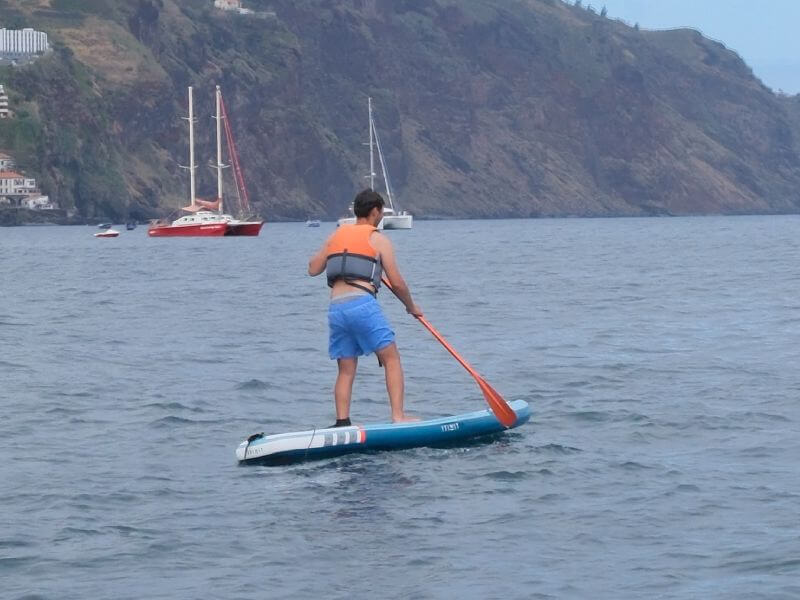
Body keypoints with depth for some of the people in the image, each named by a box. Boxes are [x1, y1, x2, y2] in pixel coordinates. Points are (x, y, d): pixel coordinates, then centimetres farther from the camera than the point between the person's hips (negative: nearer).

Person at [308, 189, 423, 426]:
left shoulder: (337, 235, 18)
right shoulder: (378, 240, 5)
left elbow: (313, 269, 21)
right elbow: (397, 282, 4)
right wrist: (411, 307, 19)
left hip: (336, 308, 5)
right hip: (362, 304, -5)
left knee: (346, 369, 10)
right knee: (391, 358, 1)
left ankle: (342, 422, 0)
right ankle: (398, 416, -8)